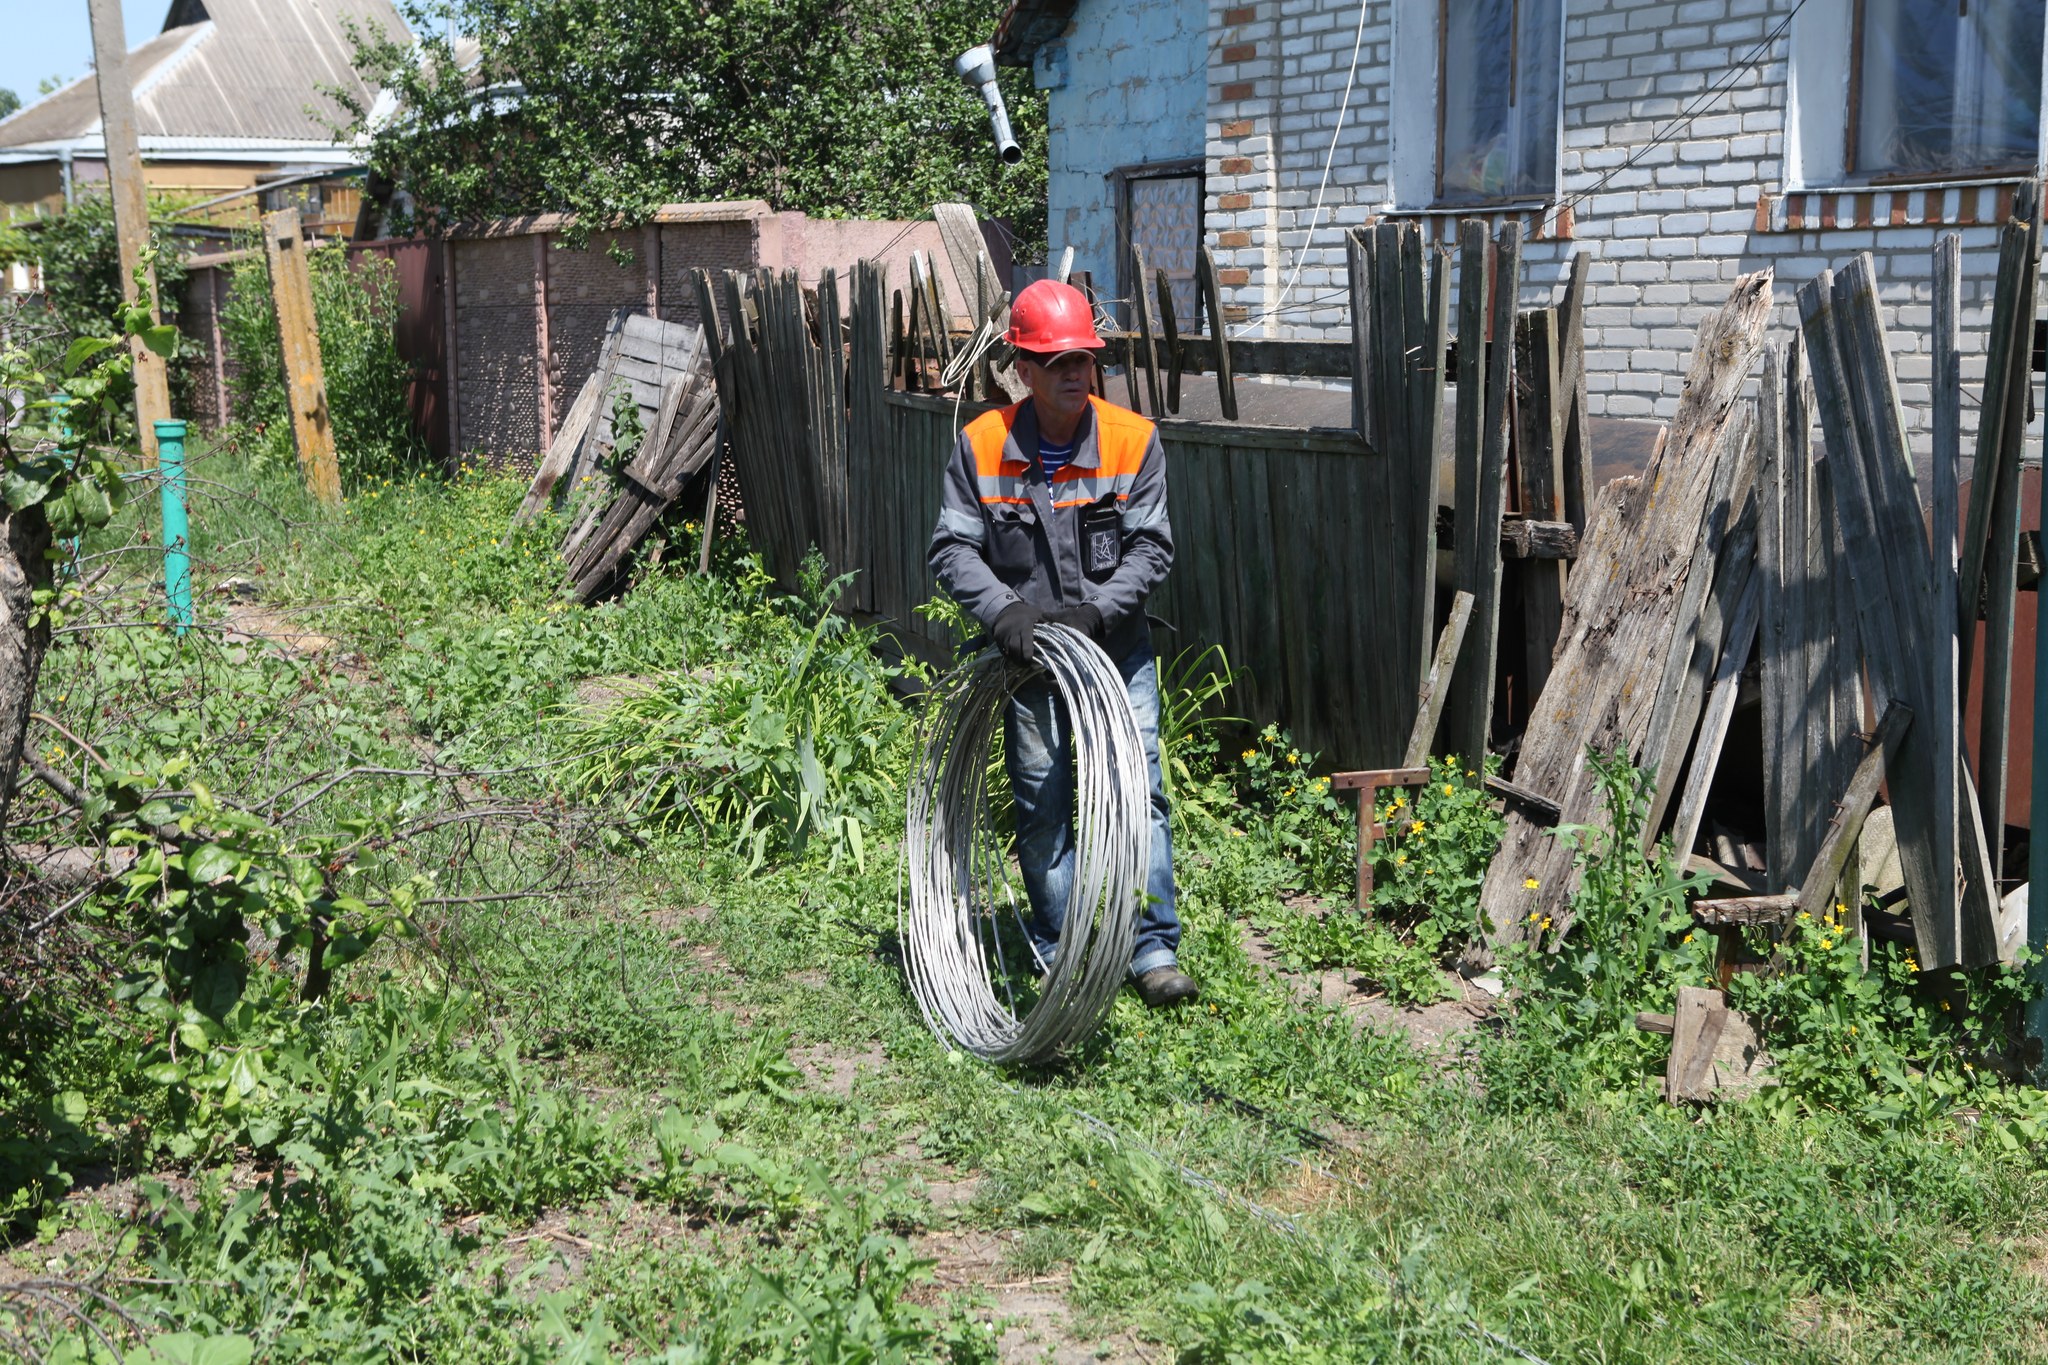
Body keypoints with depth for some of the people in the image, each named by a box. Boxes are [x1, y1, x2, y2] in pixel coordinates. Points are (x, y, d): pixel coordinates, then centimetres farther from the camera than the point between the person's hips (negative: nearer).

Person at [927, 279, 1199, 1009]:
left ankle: (1155, 951, 4)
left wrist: (1098, 608, -22)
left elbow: (1152, 546, -7)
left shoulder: (1133, 440, -6)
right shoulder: (981, 445, -5)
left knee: (1138, 791, -5)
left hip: (1117, 648, 0)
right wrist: (1003, 608, -21)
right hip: (1030, 654, 1)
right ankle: (1061, 956, 18)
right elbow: (953, 547, -4)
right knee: (1043, 808, 5)